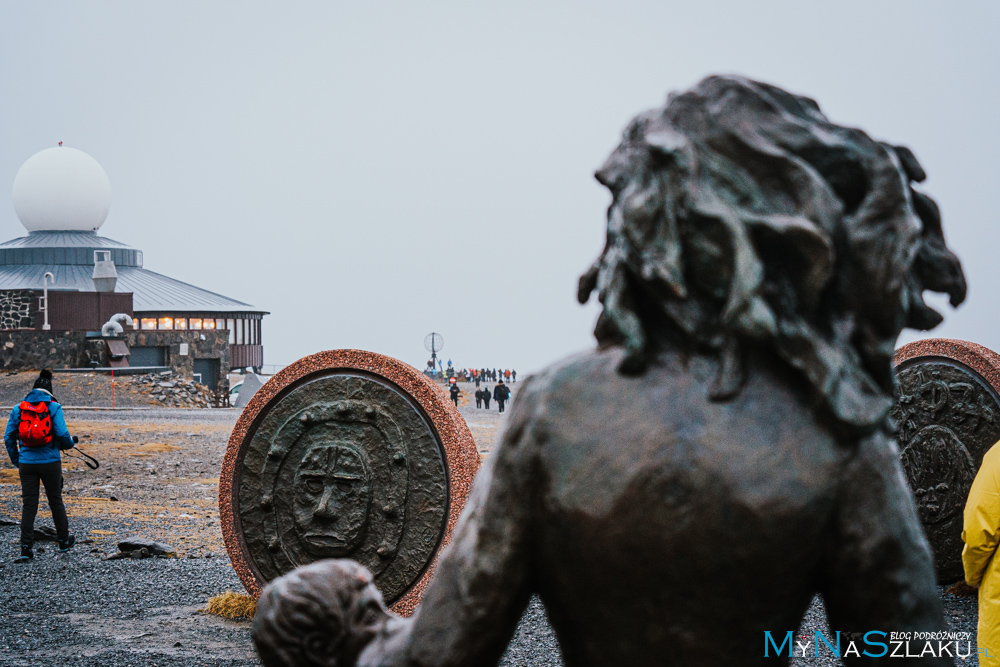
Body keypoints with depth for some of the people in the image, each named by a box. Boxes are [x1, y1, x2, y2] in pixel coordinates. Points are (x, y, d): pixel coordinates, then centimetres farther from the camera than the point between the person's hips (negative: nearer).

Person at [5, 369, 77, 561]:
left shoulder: (18, 409, 4)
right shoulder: (54, 408, -5)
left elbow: (9, 437, 5)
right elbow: (62, 434, -13)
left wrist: (16, 461, 15)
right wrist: (69, 444, 10)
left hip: (26, 464, 2)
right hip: (50, 462, -2)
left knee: (28, 505, 4)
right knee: (55, 501, 14)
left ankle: (26, 548, -2)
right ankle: (64, 540, 27)